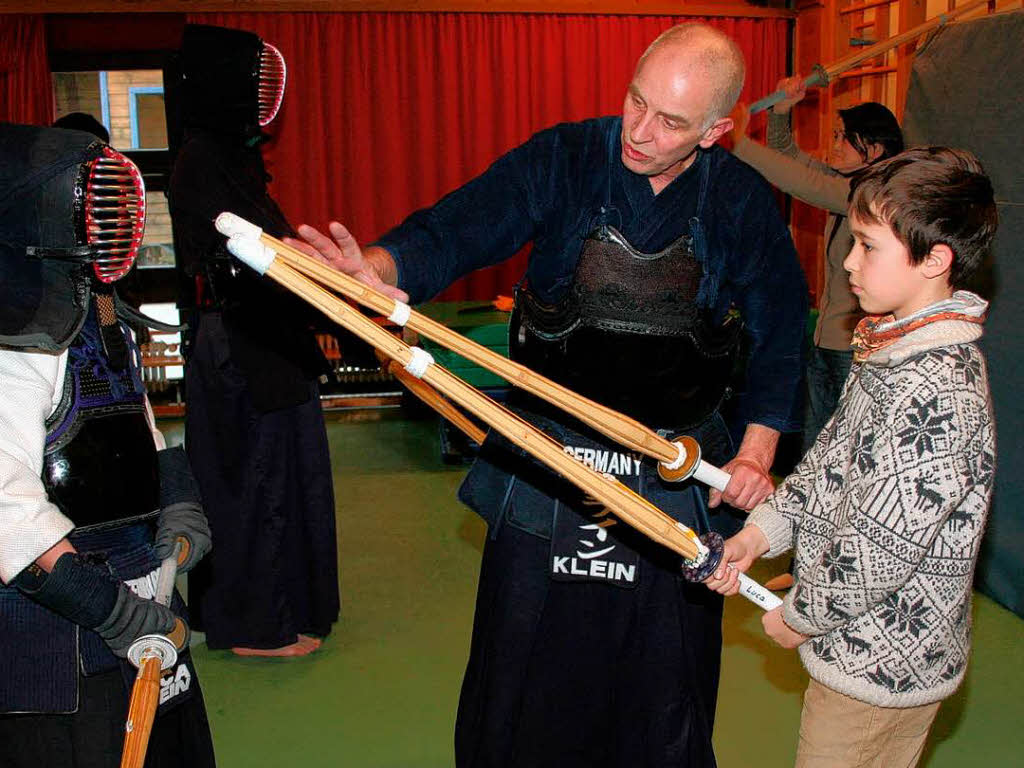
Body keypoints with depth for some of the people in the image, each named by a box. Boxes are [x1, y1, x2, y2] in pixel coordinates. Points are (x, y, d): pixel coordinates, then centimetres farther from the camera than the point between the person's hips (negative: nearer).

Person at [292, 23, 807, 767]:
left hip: (678, 480, 1)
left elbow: (781, 337, 5)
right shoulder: (562, 159, -8)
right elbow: (453, 231, -18)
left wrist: (757, 452, -4)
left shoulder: (744, 202, -4)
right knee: (520, 683, 14)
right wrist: (379, 267, -39)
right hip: (545, 466, 0)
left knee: (664, 697, 15)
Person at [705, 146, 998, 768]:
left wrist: (801, 617, -13)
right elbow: (831, 461, 11)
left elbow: (882, 546, -26)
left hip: (882, 663, -9)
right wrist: (762, 531, 0)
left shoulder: (937, 387, -28)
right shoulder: (893, 347, 3)